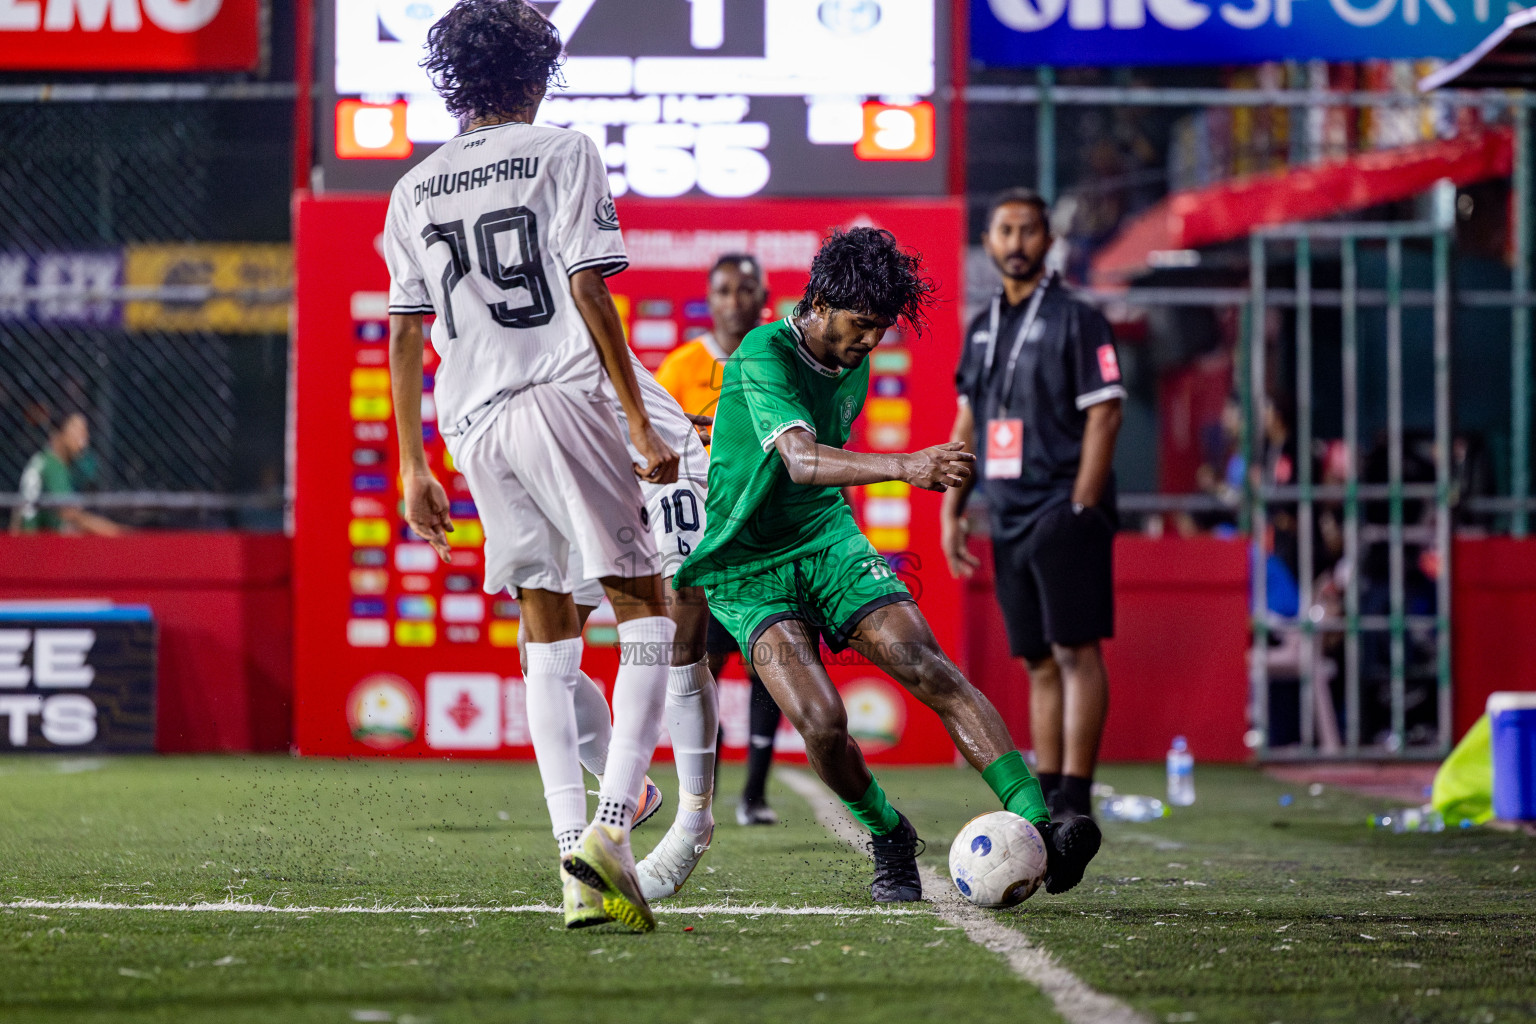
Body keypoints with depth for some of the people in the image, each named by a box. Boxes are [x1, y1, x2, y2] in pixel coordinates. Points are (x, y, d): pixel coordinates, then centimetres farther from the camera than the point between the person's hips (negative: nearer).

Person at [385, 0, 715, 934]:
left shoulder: (416, 190, 16)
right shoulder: (563, 154, 2)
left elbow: (405, 337, 15)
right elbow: (589, 295, -7)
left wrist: (414, 465, 20)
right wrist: (642, 424, -7)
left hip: (475, 426, 5)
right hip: (564, 400, -5)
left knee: (548, 637, 10)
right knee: (647, 611, 1)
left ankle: (577, 866, -1)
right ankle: (610, 827, -17)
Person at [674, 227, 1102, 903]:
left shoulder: (853, 366, 6)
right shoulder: (763, 356, -20)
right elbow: (800, 460, -38)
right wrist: (905, 466, -51)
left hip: (828, 542, 5)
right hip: (747, 569, -5)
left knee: (929, 669, -19)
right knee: (820, 720, -25)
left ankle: (1036, 827, -26)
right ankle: (889, 841, 3)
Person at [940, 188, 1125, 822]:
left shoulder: (1076, 320, -4)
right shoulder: (981, 329, 16)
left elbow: (1104, 415, -10)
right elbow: (968, 425, 20)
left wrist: (1080, 510, -15)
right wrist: (951, 510, 13)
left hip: (1062, 514, -7)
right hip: (1009, 522, 7)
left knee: (1076, 651, -9)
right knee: (1039, 662, 9)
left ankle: (1075, 802, -12)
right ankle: (1046, 800, 11)